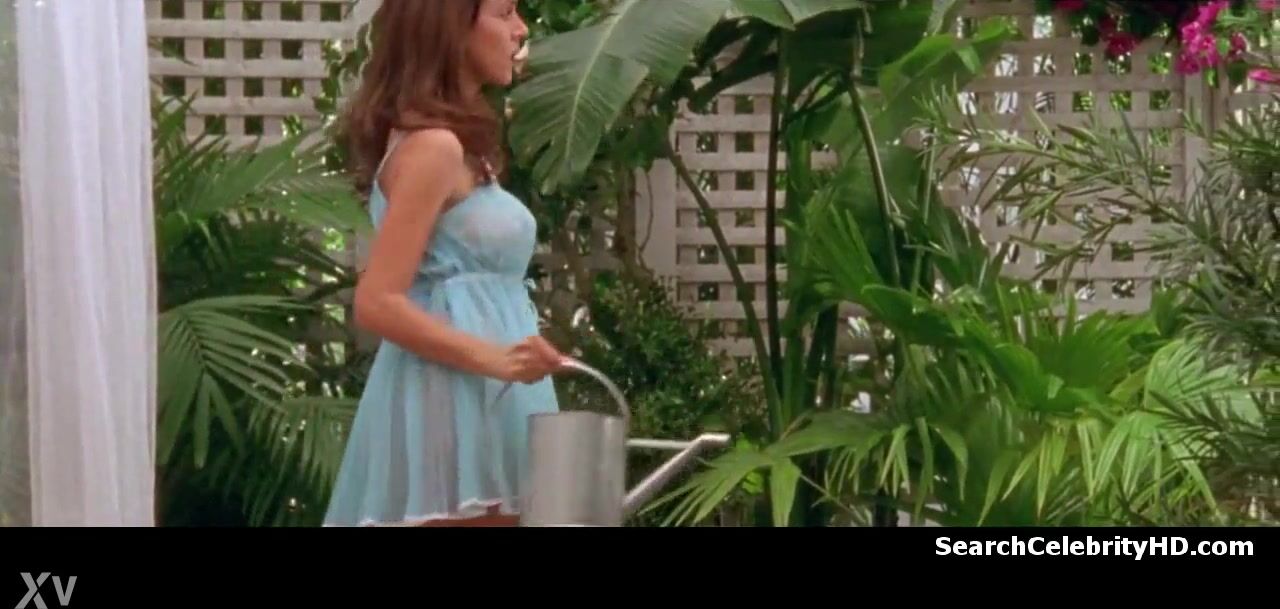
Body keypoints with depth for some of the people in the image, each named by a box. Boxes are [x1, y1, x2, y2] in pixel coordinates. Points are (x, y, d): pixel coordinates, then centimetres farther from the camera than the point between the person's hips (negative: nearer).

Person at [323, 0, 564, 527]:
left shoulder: (456, 145, 18)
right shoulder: (433, 144, -12)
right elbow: (377, 303, -18)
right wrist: (494, 358, -24)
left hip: (476, 404, 10)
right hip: (449, 407, -10)